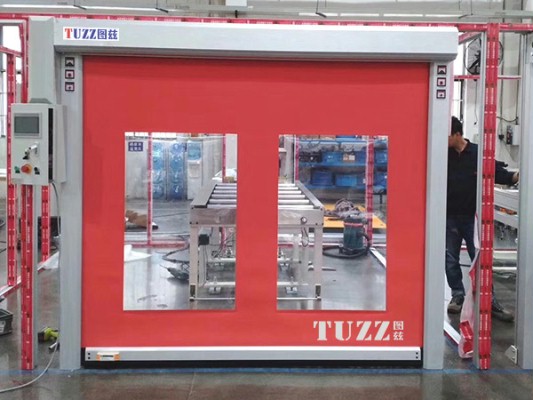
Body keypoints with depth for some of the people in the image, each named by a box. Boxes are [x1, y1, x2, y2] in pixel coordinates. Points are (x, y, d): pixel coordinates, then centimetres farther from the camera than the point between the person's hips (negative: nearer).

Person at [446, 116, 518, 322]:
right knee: (451, 260, 8)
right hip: (449, 217, 2)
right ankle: (457, 296, 22)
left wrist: (516, 176, -22)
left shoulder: (478, 153, -5)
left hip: (472, 217, -2)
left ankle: (490, 301, 8)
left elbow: (499, 174, -5)